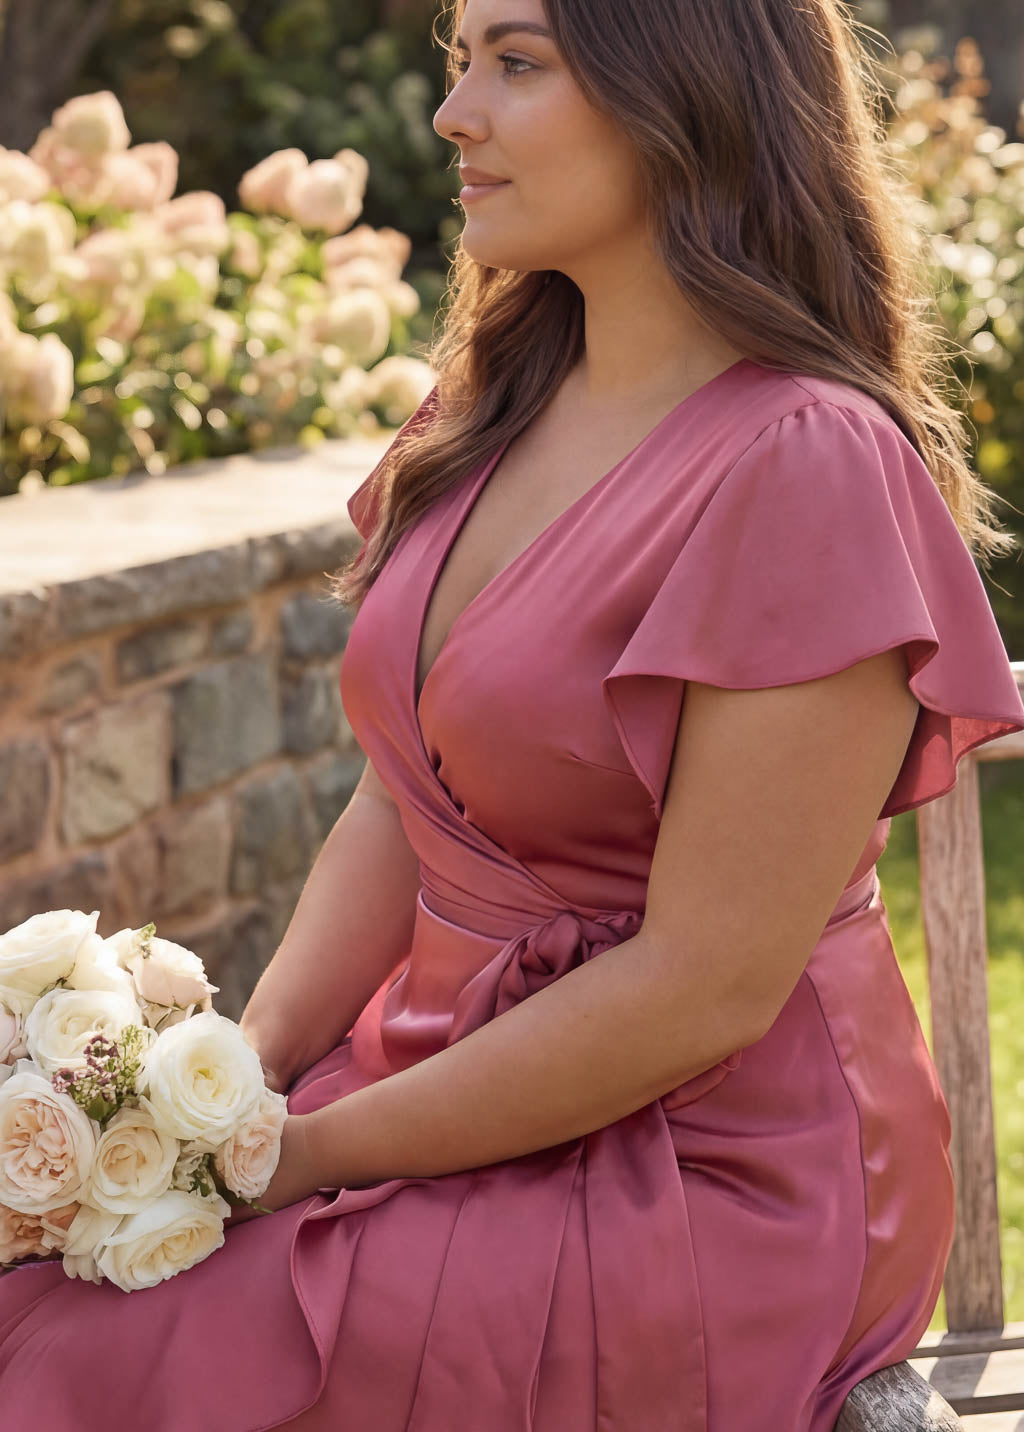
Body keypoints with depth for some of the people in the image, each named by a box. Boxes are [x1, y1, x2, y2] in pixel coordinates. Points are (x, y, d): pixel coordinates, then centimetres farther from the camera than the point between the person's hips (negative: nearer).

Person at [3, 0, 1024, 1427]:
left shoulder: (807, 467, -20)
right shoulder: (503, 409, 6)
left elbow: (704, 987, -21)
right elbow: (398, 810, 8)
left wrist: (308, 1156, -16)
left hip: (710, 1177, -7)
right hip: (454, 1069, 7)